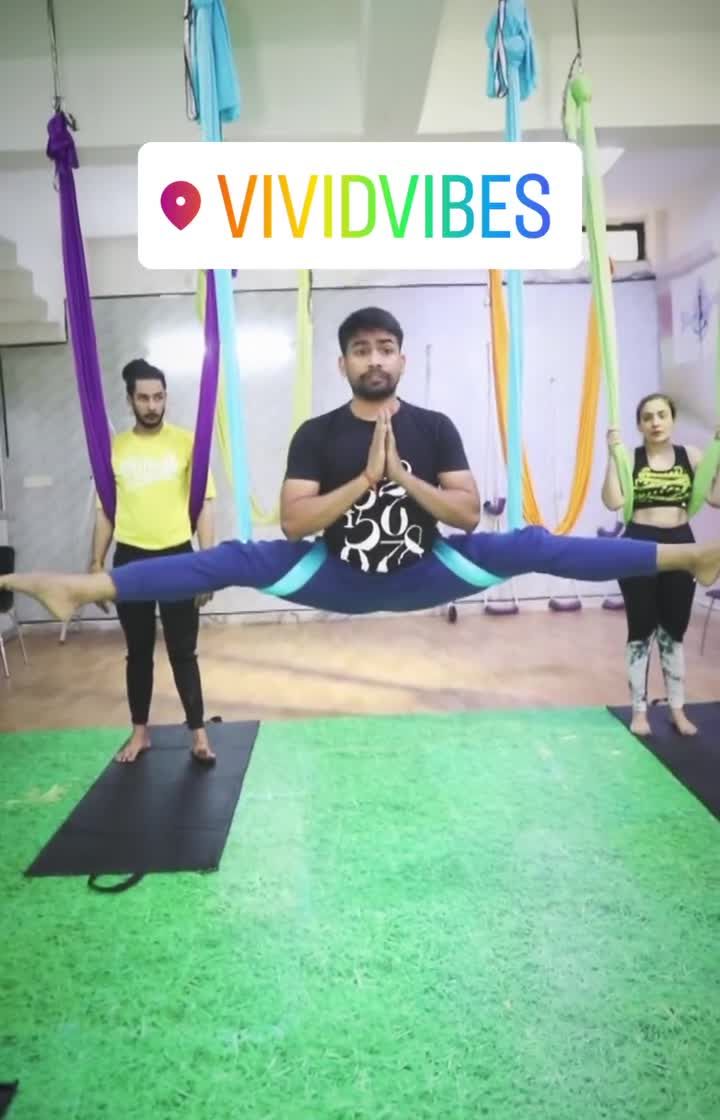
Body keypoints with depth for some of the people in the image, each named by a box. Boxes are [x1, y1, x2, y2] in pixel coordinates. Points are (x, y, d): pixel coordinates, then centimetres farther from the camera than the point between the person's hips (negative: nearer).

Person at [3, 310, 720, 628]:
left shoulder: (435, 427, -4)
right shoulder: (316, 435, -7)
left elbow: (469, 514, -9)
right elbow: (293, 524, -16)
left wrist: (404, 478, -22)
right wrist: (365, 478, -25)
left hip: (421, 575, 1)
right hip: (342, 580, 0)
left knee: (531, 547, -13)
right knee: (235, 560, -17)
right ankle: (79, 588, -20)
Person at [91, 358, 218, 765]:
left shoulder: (187, 442, -3)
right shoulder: (113, 447, 3)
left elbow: (204, 506, -2)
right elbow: (105, 512, 9)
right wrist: (96, 566, 5)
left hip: (177, 557, -2)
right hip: (130, 560, 2)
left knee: (183, 652, 4)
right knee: (139, 652, 13)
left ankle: (199, 734, 15)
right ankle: (140, 732, 27)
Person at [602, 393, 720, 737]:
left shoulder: (690, 456, 3)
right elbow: (613, 502, -17)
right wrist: (613, 453, -19)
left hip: (680, 545, 2)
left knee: (674, 632, 11)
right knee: (640, 632, 4)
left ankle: (678, 710, 23)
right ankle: (639, 710, 15)